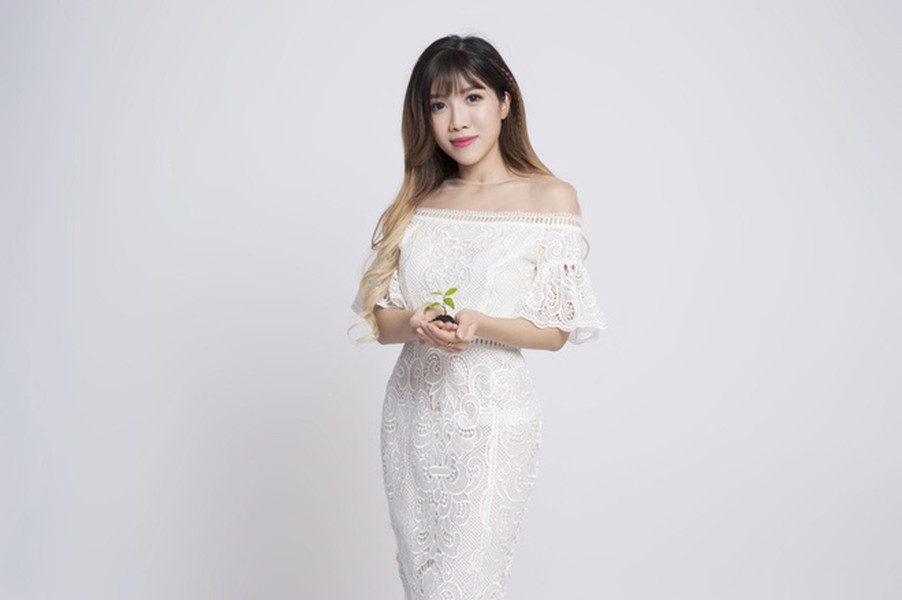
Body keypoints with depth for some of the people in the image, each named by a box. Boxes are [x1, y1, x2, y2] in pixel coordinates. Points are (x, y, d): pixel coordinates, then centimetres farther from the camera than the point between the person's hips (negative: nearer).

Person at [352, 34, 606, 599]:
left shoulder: (550, 197, -4)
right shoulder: (417, 202, 7)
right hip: (414, 411, 4)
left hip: (492, 415, -4)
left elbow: (555, 332, -5)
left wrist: (478, 325, -22)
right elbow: (379, 317, 5)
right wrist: (416, 323, -17)